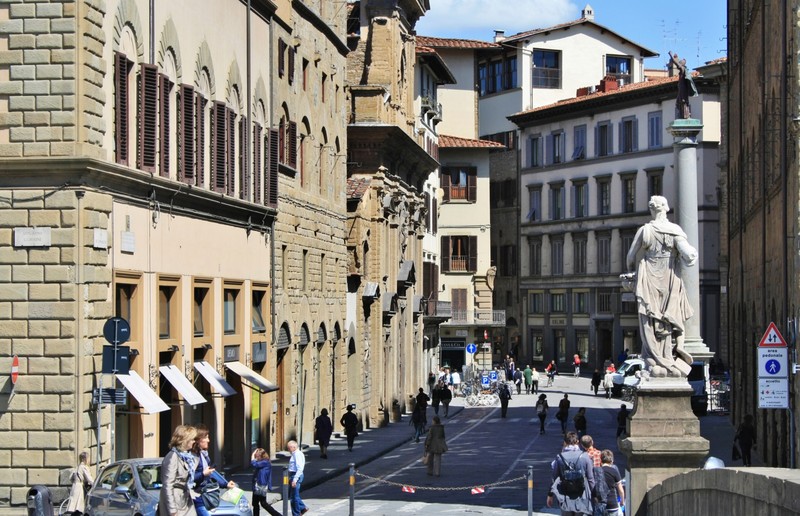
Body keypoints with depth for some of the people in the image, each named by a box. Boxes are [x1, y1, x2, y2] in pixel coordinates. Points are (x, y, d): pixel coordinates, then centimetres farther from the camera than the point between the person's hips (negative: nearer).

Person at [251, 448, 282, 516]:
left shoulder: (265, 462, -16)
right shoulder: (260, 462, 12)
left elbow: (254, 464, -23)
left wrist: (253, 455, -13)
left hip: (262, 487, -9)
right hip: (257, 486, 9)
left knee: (263, 503, -4)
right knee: (255, 503, 14)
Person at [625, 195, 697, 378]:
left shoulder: (644, 231, -4)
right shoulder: (675, 231, -5)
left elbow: (631, 257, 4)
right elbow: (690, 258, -14)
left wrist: (631, 272, 24)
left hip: (649, 282, -1)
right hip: (670, 284, 1)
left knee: (651, 326, 2)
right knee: (670, 324, 8)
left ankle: (656, 364, -3)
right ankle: (673, 364, 6)